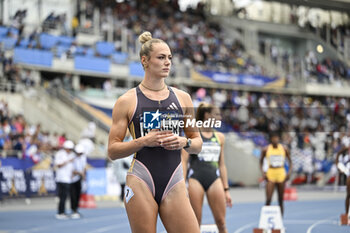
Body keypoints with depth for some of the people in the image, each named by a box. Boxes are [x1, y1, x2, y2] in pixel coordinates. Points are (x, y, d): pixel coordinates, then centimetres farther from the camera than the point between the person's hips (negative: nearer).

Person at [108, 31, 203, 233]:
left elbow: (198, 144, 19)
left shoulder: (183, 98, 12)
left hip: (174, 185, 3)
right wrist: (143, 141, -14)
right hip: (141, 183, -3)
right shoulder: (127, 101, 2)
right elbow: (112, 151, 1)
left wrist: (184, 142, -4)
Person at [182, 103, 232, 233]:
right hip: (196, 179, -3)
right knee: (195, 222, -1)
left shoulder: (220, 137, 14)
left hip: (214, 179, 3)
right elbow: (184, 160, -2)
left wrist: (226, 189, 13)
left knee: (221, 222, -1)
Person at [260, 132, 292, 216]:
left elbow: (290, 161, 12)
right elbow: (261, 161, 10)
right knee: (268, 199, -11)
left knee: (281, 200, 6)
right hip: (270, 175, -2)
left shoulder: (284, 149, 2)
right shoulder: (266, 150, 0)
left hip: (281, 175, 2)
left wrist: (289, 172, -1)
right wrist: (263, 172, -4)